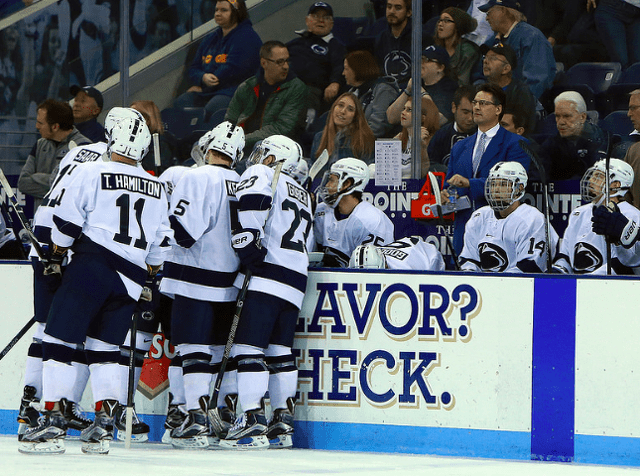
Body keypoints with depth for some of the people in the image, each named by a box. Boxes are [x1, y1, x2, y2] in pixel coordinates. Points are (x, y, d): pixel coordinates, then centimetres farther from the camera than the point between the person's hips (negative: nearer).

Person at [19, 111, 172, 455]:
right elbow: (160, 245, 17)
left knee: (59, 341, -2)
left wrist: (55, 259, 13)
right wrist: (149, 282, 29)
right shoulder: (157, 189, 15)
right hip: (131, 278, 5)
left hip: (91, 266, -5)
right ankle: (103, 426, 7)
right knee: (104, 348, 15)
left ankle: (53, 422, -10)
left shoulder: (90, 174, -3)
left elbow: (66, 226, -2)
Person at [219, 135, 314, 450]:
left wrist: (248, 243, -15)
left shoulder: (261, 173, 3)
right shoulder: (302, 196, 29)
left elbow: (253, 200, -19)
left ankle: (253, 421, -18)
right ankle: (283, 424, 12)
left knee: (249, 347, -10)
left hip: (265, 274, -8)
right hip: (296, 281, 8)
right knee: (279, 350, 13)